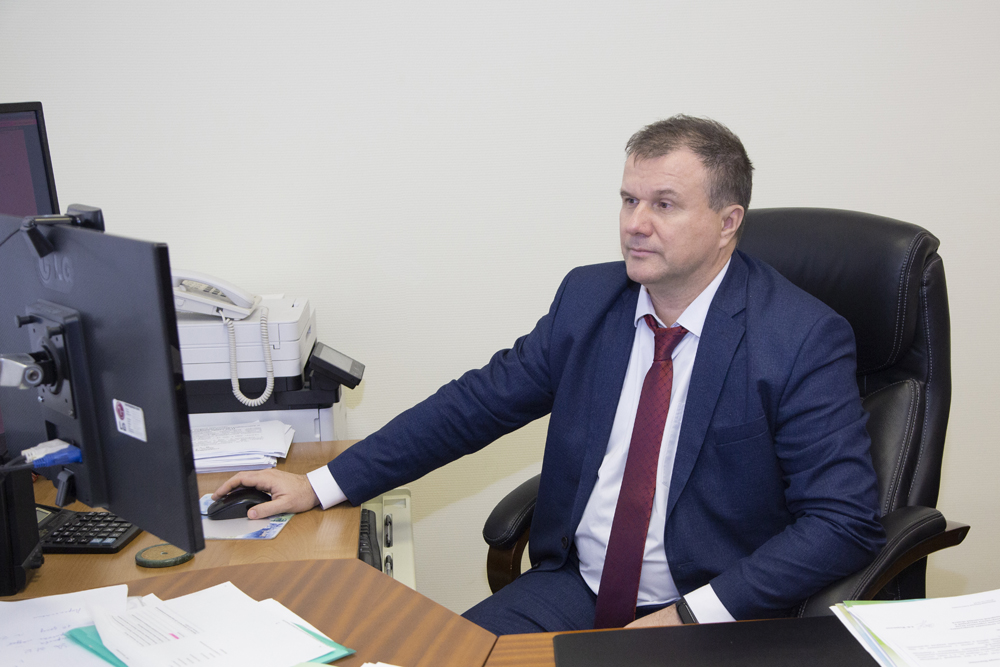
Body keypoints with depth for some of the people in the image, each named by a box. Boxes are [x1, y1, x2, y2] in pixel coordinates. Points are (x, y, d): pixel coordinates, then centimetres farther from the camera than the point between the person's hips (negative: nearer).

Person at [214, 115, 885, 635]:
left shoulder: (805, 340, -11)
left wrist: (694, 615, -22)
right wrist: (322, 485, 3)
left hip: (712, 618, -3)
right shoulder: (587, 297, 3)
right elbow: (476, 402, 7)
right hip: (573, 588, 4)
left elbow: (848, 521, -14)